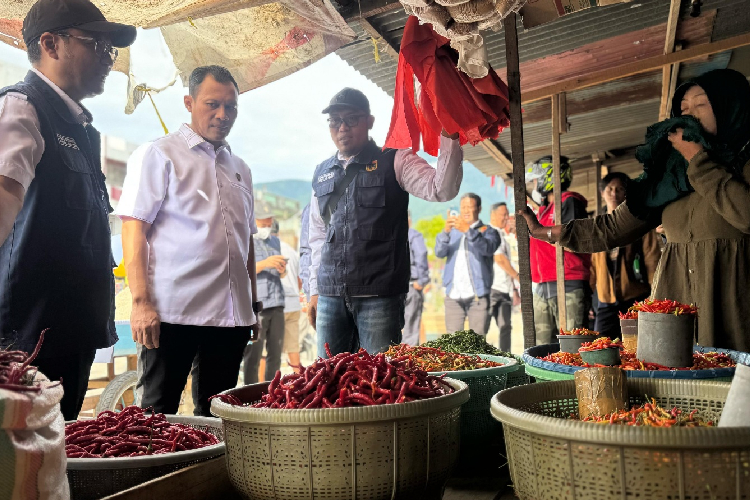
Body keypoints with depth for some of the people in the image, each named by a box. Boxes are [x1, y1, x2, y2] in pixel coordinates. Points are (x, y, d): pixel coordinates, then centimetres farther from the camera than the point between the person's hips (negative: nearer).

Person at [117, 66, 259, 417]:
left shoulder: (239, 168, 18)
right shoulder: (158, 155, 1)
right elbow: (133, 230, -6)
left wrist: (252, 305, 18)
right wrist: (141, 302, -15)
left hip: (231, 316, 5)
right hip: (173, 312, -5)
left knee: (217, 415, 12)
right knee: (159, 414, 2)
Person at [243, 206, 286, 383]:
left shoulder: (275, 241, 20)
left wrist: (282, 270, 2)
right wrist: (264, 264, -21)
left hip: (276, 304, 6)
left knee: (275, 354, 8)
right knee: (253, 357, -6)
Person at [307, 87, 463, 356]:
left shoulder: (393, 162, 1)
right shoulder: (322, 173, 15)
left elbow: (442, 190, -14)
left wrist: (449, 138, -26)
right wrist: (315, 289, 16)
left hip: (380, 295, -4)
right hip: (330, 296, 4)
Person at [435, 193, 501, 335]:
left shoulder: (488, 232, 11)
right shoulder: (452, 232, 19)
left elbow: (488, 249, -13)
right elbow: (440, 253, 1)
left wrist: (468, 230, -26)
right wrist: (445, 231, -17)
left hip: (477, 295, -2)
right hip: (453, 295, 3)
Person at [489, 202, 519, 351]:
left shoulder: (501, 235, 20)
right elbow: (499, 259, -15)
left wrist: (513, 288, 20)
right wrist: (518, 276, -7)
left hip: (505, 290, 8)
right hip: (493, 289, -8)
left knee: (505, 327, 5)